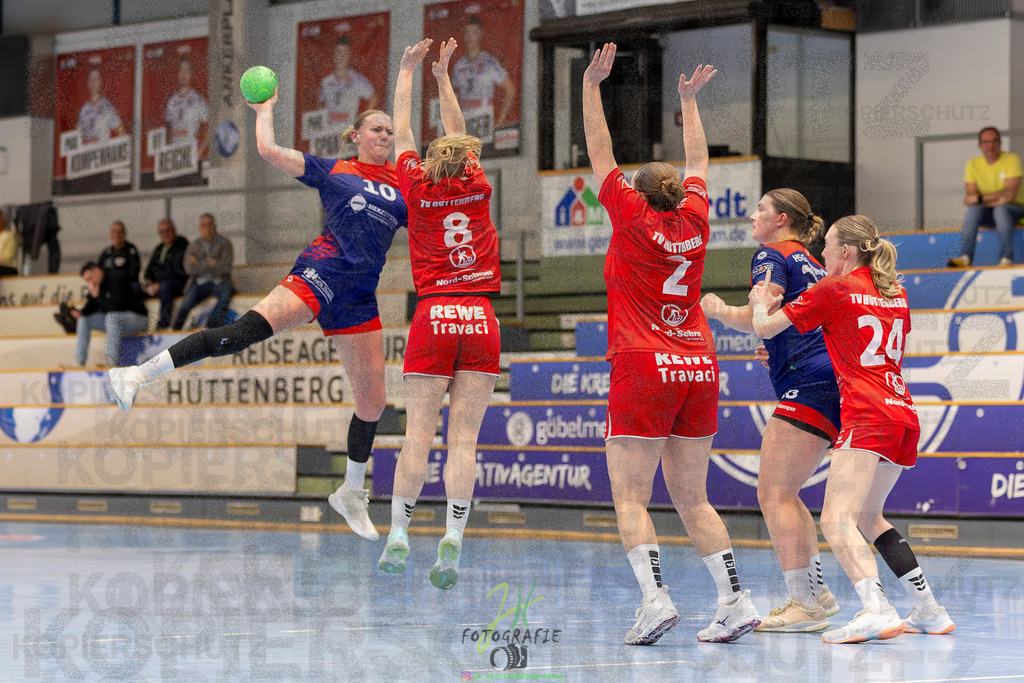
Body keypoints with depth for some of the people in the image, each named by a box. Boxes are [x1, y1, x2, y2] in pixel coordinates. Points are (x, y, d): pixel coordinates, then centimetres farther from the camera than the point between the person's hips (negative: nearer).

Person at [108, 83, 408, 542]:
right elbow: (269, 150, 4)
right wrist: (266, 108, 17)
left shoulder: (404, 186, 17)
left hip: (359, 299, 5)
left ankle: (351, 492, 26)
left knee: (372, 401, 7)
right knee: (246, 330, -28)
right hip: (320, 273, -5)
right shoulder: (332, 170, 8)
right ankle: (138, 375, -32)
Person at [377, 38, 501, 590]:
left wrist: (406, 73, 26)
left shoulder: (419, 191, 3)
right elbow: (459, 136, 22)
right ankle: (452, 543, -12)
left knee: (418, 435, -1)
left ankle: (398, 538, -2)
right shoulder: (477, 190, 6)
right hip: (480, 319, 1)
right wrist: (442, 77, 31)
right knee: (463, 439, -3)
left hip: (434, 317, -1)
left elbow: (403, 136, 16)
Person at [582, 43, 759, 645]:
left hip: (643, 369, -5)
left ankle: (655, 597, -21)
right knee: (693, 499, 10)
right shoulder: (694, 220, 8)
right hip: (699, 369, 5)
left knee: (630, 499, -4)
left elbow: (601, 153, 3)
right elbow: (699, 162, 26)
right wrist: (689, 100, 37)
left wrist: (592, 85, 6)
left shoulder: (633, 218, -2)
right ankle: (735, 600, -1)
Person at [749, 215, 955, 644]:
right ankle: (929, 611, 18)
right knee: (867, 517, 21)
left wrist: (760, 303, 26)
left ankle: (877, 612, -38)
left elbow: (764, 329, 4)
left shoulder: (833, 290, 0)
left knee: (837, 520, -18)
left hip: (868, 416, -8)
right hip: (905, 415, 8)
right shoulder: (897, 293, 19)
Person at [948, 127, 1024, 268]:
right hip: (988, 211, 3)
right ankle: (965, 257, -41)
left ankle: (1006, 259, -44)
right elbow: (971, 196, -6)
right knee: (973, 209, -29)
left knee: (1001, 209, -36)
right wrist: (995, 199, -23)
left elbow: (1011, 193, -17)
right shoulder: (973, 165, 3)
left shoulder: (1011, 159, -7)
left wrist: (980, 199, -22)